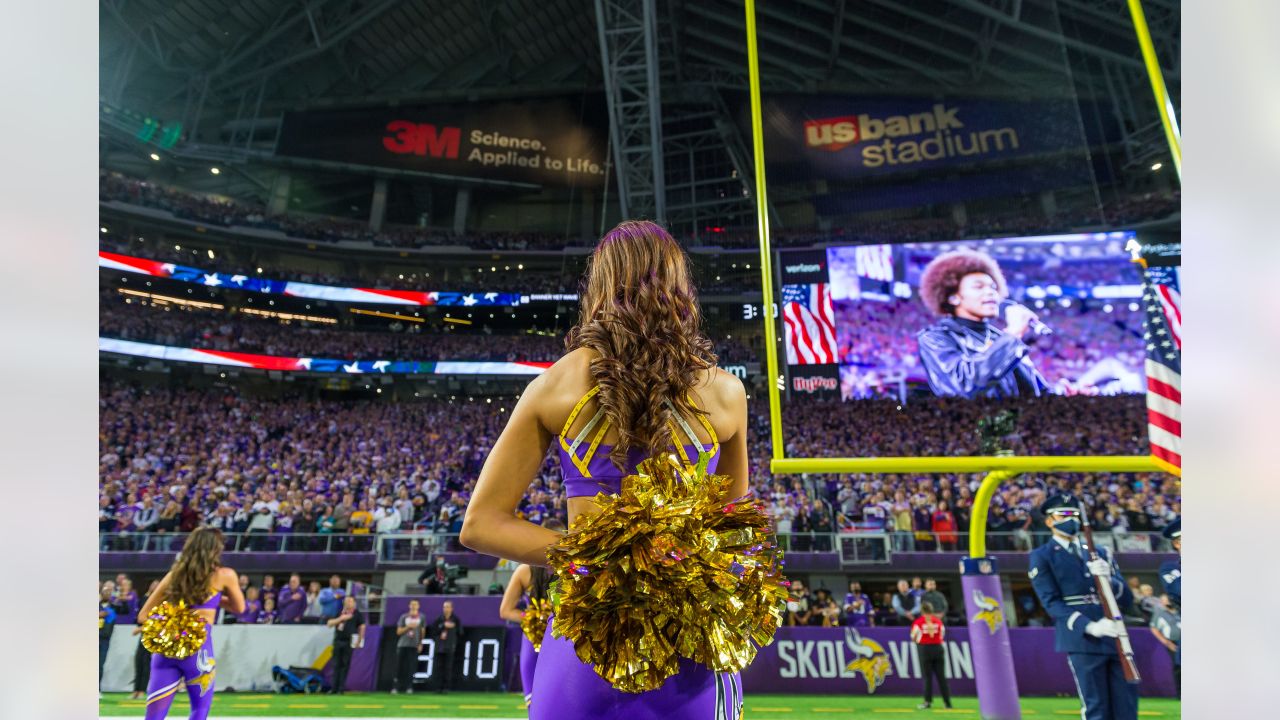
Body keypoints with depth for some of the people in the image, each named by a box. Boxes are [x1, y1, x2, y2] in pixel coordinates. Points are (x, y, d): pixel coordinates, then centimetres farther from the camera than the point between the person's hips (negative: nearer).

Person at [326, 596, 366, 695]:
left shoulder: (357, 614, 2)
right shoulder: (338, 613, 12)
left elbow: (362, 627, 2)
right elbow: (329, 624, 3)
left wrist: (359, 641, -3)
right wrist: (341, 618, -10)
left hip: (349, 642, -4)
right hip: (337, 641, 4)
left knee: (345, 665, -3)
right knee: (336, 665, 6)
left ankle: (341, 689, 2)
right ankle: (334, 688, 13)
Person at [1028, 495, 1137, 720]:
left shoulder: (1100, 553, 18)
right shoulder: (1041, 557, 2)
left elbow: (1127, 599, 13)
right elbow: (1051, 602, -7)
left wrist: (1108, 579, -9)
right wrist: (1089, 626, -21)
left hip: (1116, 639, 5)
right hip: (1082, 641, -5)